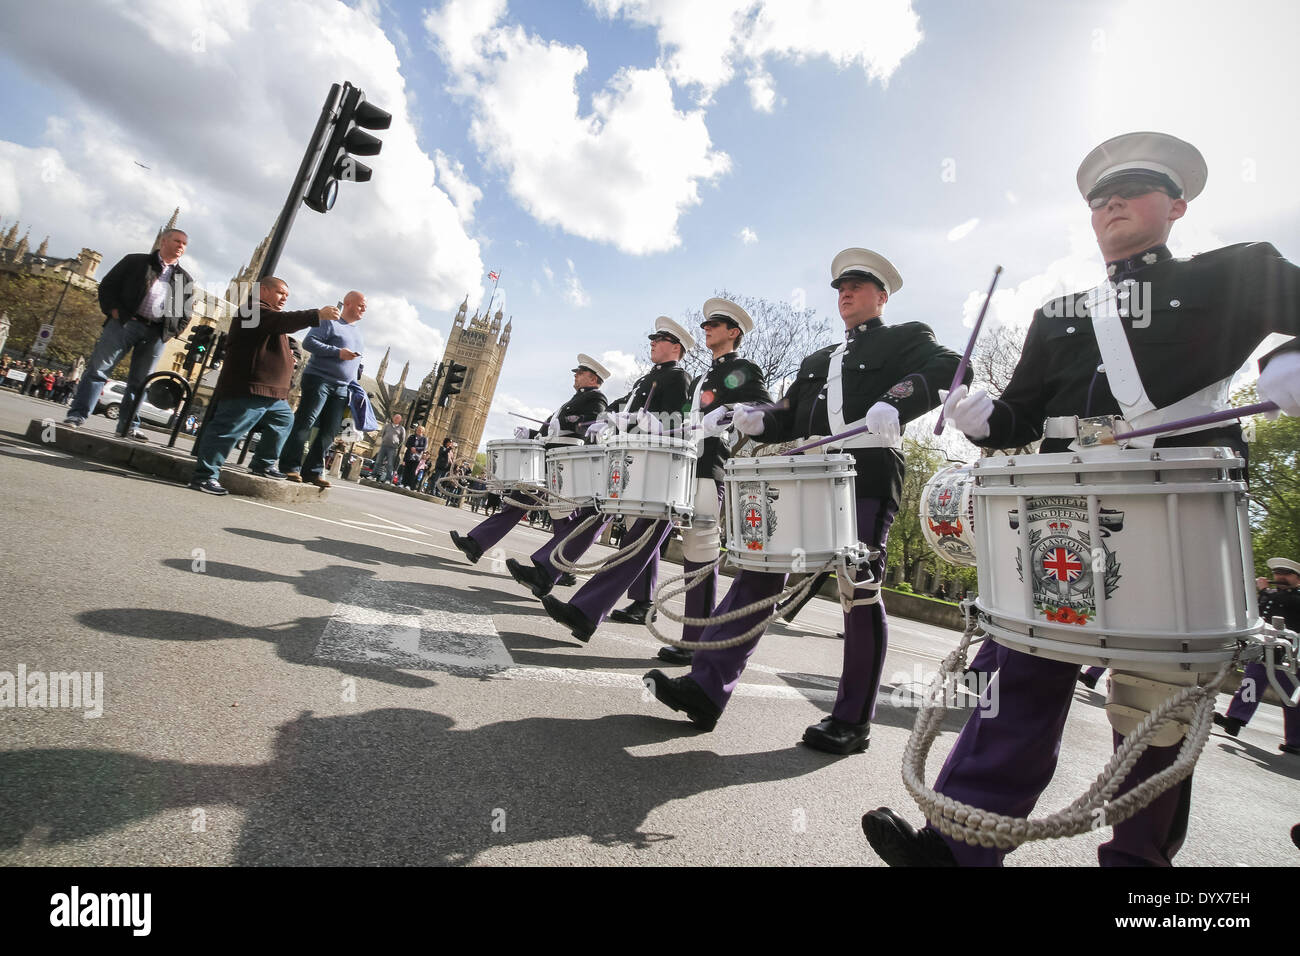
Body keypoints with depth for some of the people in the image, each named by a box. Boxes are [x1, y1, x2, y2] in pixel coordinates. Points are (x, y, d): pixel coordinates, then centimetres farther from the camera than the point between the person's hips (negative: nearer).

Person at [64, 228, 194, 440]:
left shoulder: (186, 280, 16)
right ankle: (77, 415, 0)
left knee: (139, 381, 5)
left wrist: (171, 332, 4)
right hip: (125, 322, -2)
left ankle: (128, 426, 10)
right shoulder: (135, 261, 11)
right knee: (98, 369, -4)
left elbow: (187, 312, 17)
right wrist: (114, 311, -5)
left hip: (156, 333, 2)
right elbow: (108, 285, 9)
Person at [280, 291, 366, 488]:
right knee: (305, 422, -10)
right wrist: (337, 352, -18)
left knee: (329, 431, 1)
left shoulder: (358, 333, 23)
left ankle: (313, 470, 5)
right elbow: (308, 342, -10)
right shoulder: (330, 323, 0)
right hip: (319, 379, -7)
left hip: (342, 388, 7)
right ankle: (290, 467, -8)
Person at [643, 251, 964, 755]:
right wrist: (757, 420, 0)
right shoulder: (817, 360, 30)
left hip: (867, 478, -5)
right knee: (758, 573, -4)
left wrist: (895, 404, -26)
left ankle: (852, 721, 13)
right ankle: (707, 687, 0)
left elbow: (947, 366, -7)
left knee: (860, 593, -2)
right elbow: (789, 416, 23)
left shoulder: (907, 337, 14)